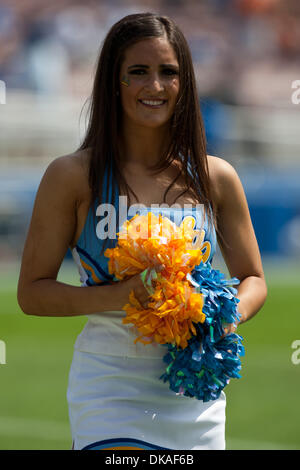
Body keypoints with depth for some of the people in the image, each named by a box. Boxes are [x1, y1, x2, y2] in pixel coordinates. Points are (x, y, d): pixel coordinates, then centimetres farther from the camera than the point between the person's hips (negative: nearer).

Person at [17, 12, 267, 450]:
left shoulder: (217, 178, 6)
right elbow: (33, 291, -1)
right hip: (110, 385, -3)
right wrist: (118, 295, -17)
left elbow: (253, 279, 15)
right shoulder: (73, 176, -2)